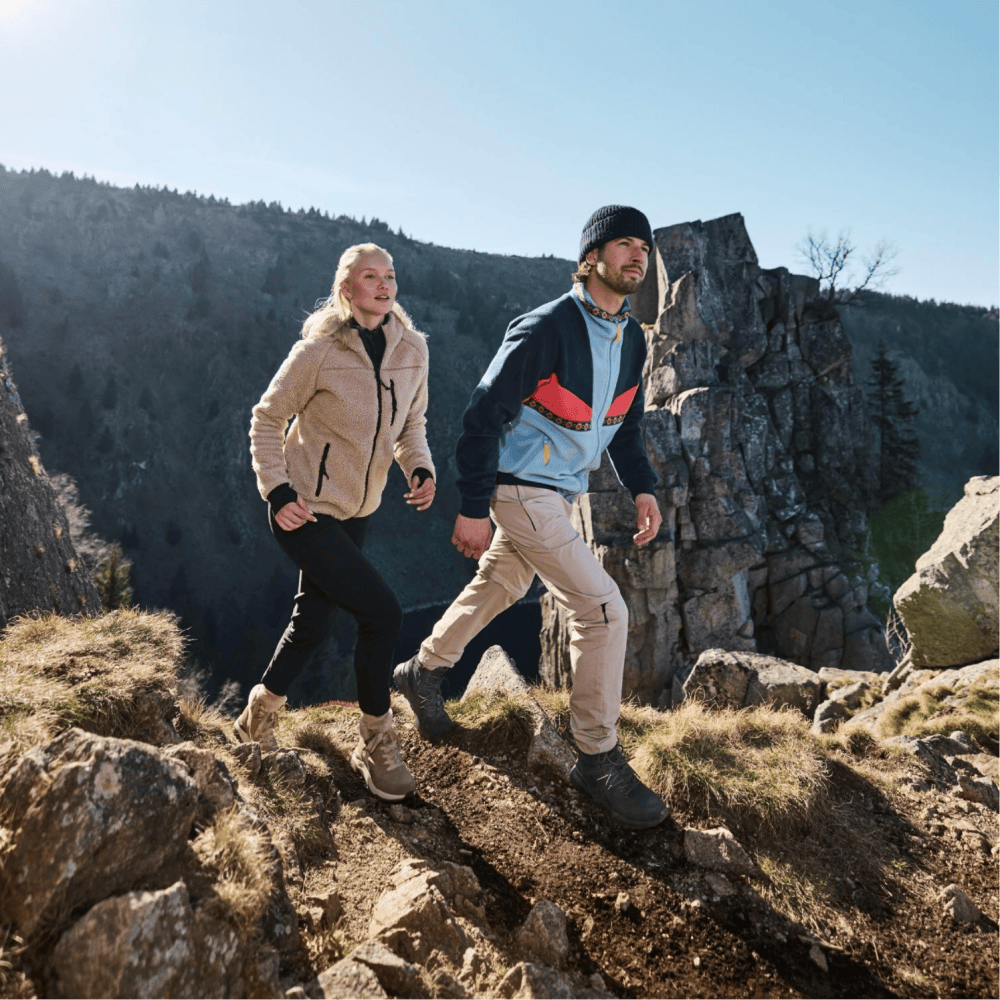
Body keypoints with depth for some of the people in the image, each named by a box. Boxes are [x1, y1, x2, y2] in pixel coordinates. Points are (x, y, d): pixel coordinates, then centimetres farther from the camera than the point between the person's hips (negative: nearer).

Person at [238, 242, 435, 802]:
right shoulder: (318, 351, -15)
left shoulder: (413, 350, -2)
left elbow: (411, 424, 11)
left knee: (314, 623, 16)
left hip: (356, 512, 7)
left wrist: (421, 469, -7)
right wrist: (276, 490, -17)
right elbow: (267, 419, -6)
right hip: (306, 511, -6)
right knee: (382, 613, -14)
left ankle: (258, 721, 42)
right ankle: (377, 745, 9)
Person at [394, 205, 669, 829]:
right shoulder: (546, 329, -19)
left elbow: (626, 421, 19)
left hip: (562, 492, 9)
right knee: (603, 607, -13)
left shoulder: (632, 340, 6)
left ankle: (424, 672, 45)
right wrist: (473, 508, -18)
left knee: (501, 588, 23)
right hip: (522, 490, -9)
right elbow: (484, 415, -17)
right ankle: (598, 759, 2)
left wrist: (642, 487, 5)